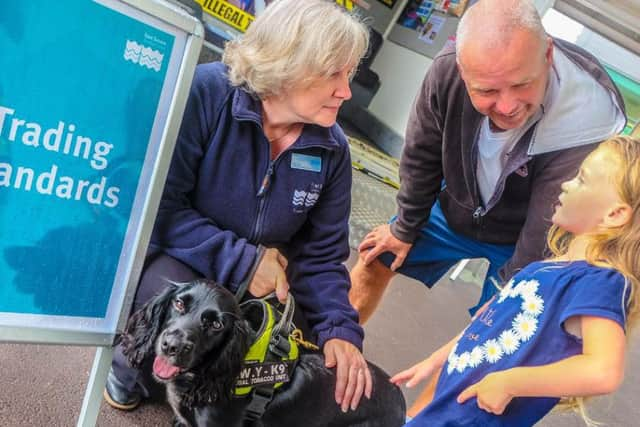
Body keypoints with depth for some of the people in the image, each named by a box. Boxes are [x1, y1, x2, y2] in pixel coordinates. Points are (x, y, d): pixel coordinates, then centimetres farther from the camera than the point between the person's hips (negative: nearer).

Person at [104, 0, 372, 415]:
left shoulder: (332, 148, -9)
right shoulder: (206, 92, -24)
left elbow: (321, 254, -4)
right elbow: (157, 206, -25)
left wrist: (339, 328, -19)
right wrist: (240, 260, -28)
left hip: (259, 285, 5)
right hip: (170, 256, -4)